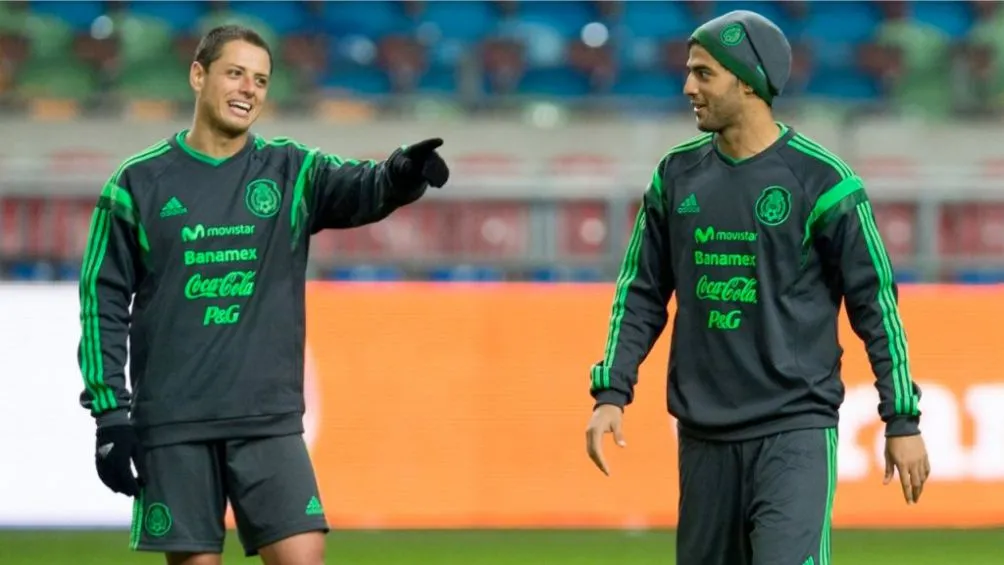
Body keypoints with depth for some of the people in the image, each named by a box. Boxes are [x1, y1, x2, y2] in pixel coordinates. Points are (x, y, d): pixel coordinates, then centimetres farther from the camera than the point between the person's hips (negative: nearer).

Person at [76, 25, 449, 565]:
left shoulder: (291, 171, 6)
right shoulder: (139, 182, 3)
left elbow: (362, 188, -13)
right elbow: (103, 301, 4)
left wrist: (401, 173, -37)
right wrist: (110, 411, -2)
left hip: (269, 419, 1)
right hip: (172, 425, -1)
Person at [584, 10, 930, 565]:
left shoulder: (820, 180, -6)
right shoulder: (677, 175, 8)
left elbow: (875, 301, -3)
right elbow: (641, 292, 13)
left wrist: (903, 420, -5)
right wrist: (611, 392, 1)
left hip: (796, 433, -5)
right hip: (702, 436, 5)